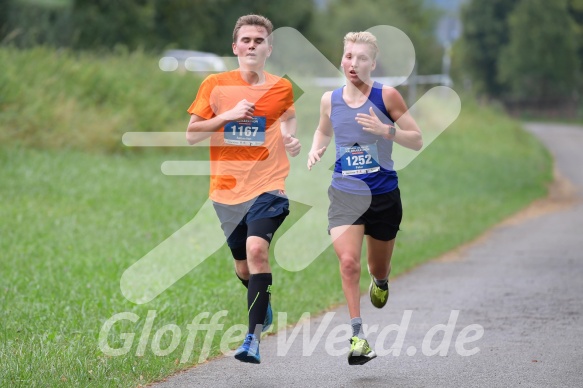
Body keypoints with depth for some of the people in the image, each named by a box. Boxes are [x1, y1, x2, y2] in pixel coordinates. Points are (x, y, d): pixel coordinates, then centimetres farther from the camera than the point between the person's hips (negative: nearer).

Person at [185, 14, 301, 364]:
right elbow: (191, 135, -2)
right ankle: (263, 302, 50)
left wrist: (291, 138, 5)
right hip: (227, 190, 2)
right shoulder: (215, 85, -1)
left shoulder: (282, 88, 3)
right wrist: (227, 115, -16)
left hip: (267, 187, -2)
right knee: (243, 268, 13)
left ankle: (254, 339, -27)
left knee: (257, 249, -26)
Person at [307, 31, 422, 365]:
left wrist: (386, 130, -24)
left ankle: (381, 282, 55)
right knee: (348, 261, -20)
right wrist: (316, 149, 0)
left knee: (378, 268, 16)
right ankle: (358, 335, -17)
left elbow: (417, 140, -7)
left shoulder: (386, 96, -9)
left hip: (383, 195, -1)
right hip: (345, 193, 1)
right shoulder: (330, 99, 1)